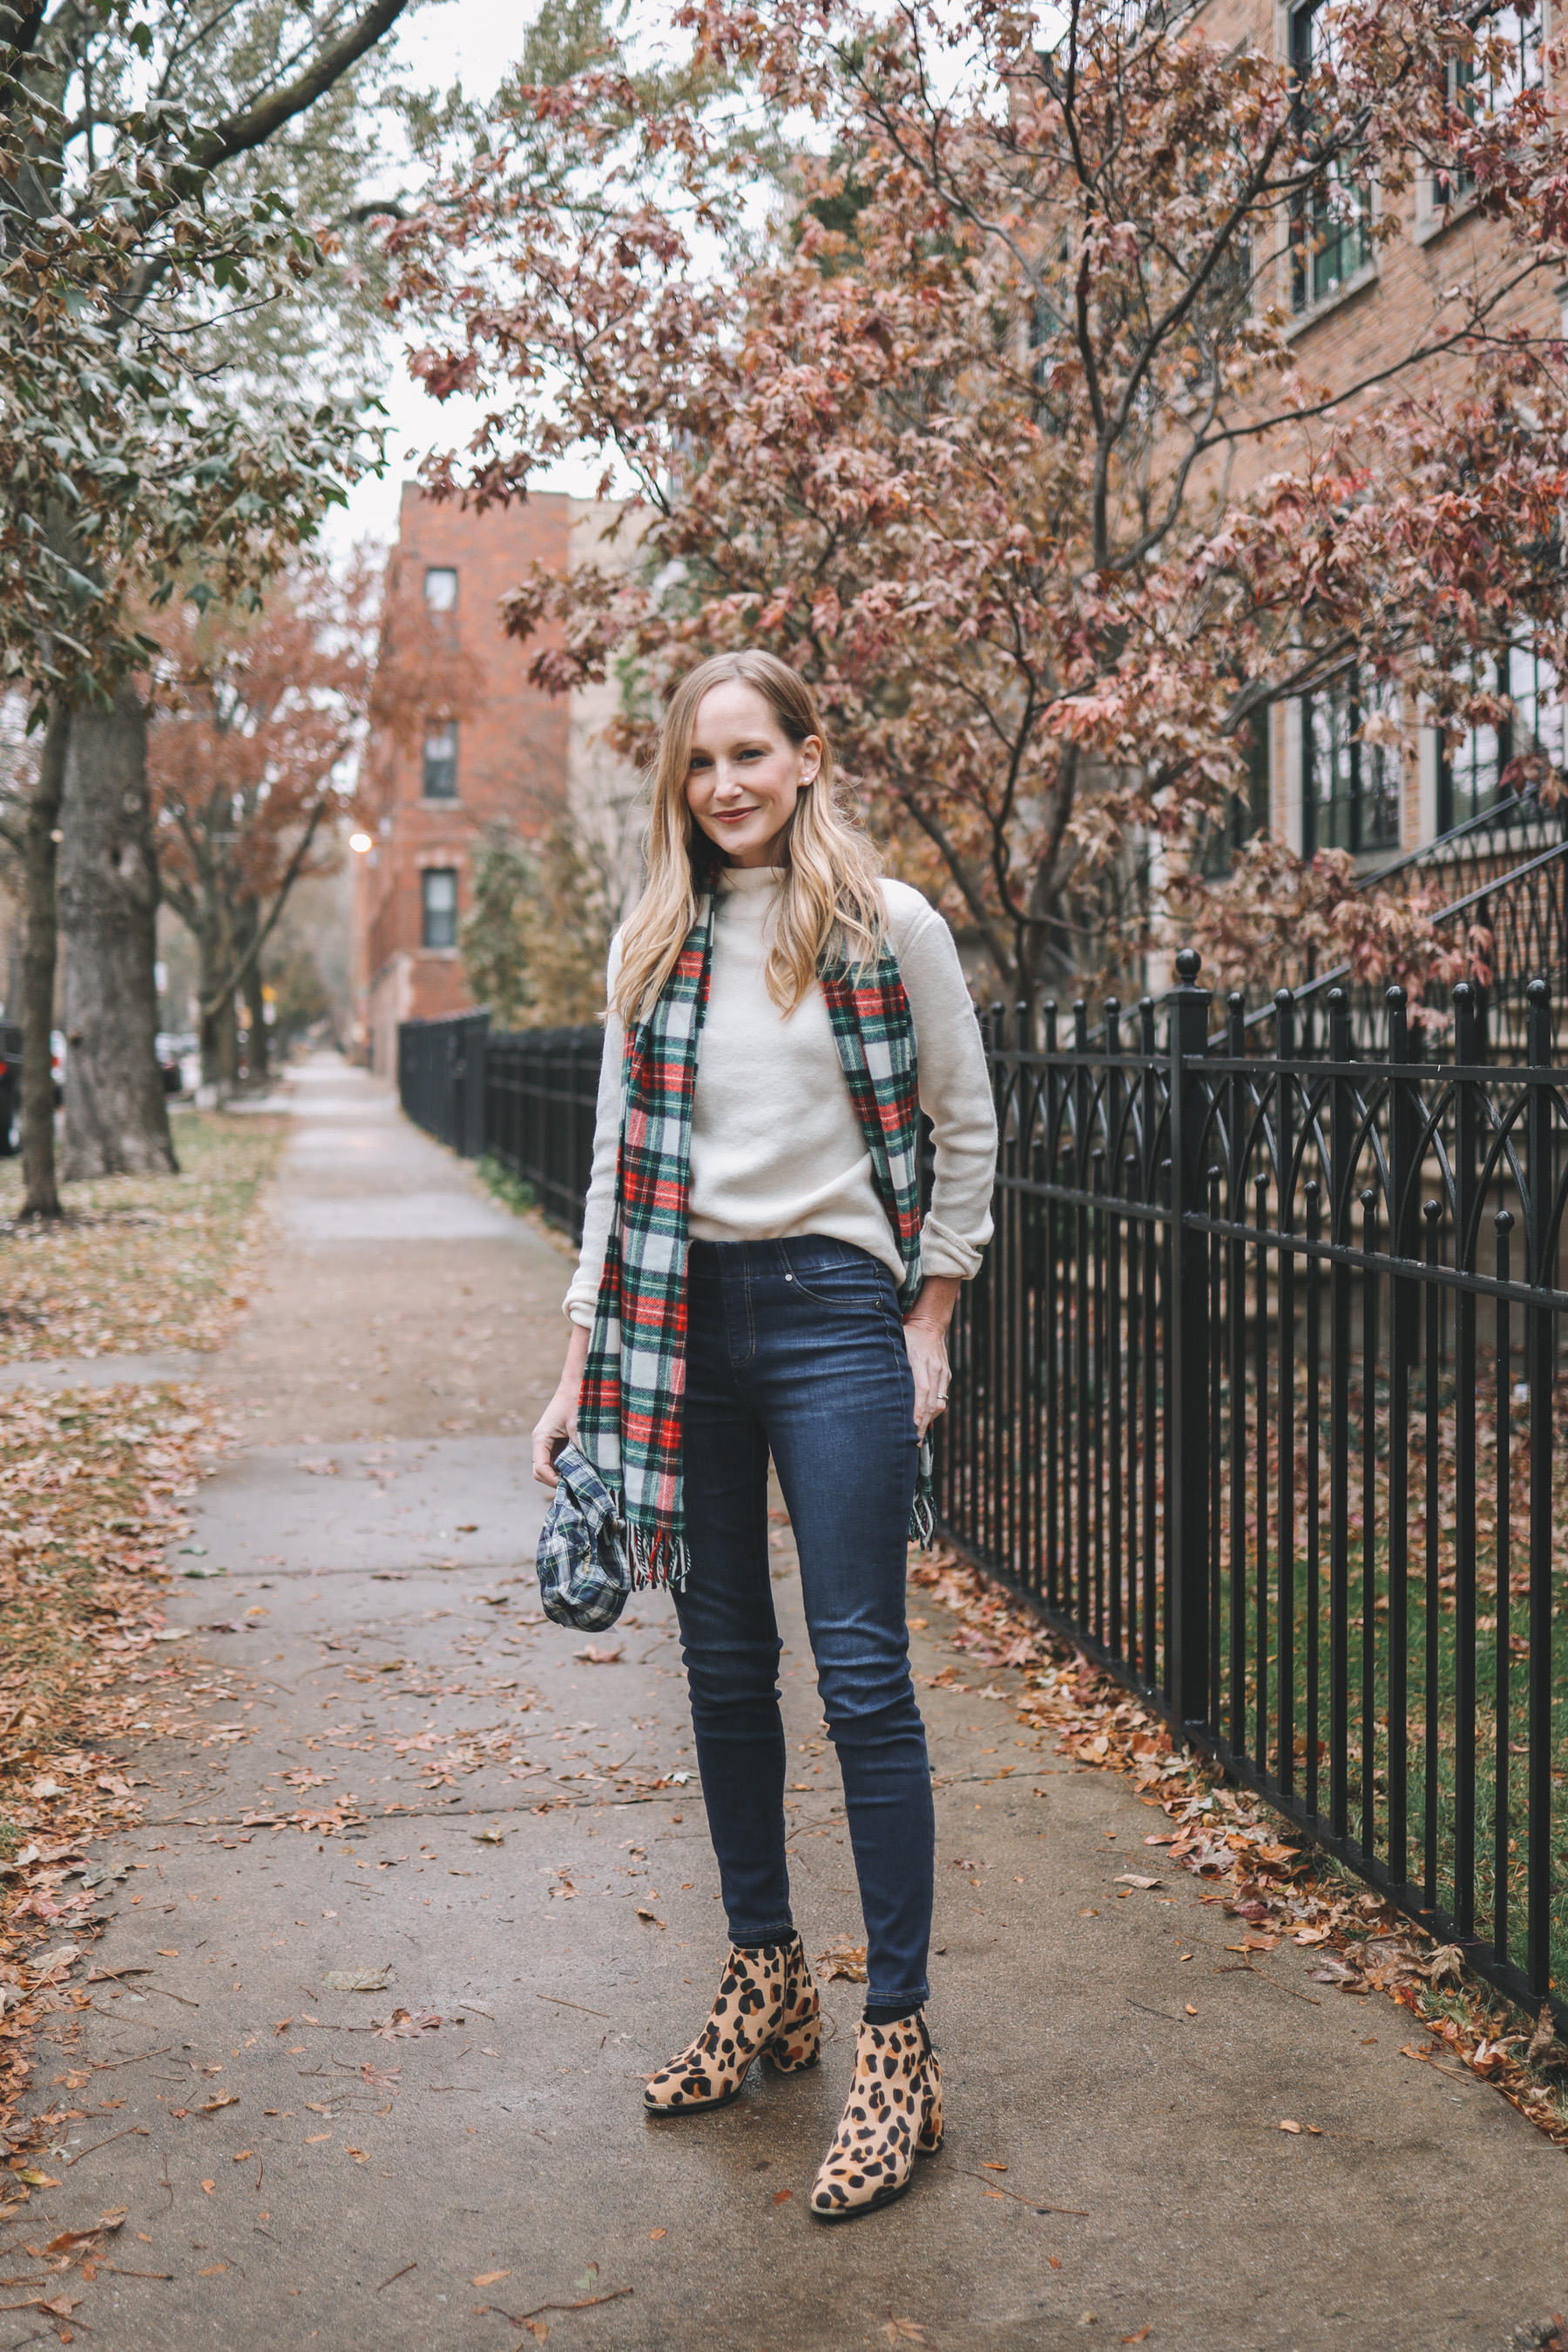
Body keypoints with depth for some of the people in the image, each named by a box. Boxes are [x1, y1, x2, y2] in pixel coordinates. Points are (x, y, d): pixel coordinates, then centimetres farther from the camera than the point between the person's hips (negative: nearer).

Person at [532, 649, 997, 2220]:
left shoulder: (889, 927, -2)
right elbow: (618, 1160, 9)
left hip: (832, 1309, -4)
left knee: (862, 1676, -5)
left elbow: (967, 1130, 4)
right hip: (684, 1316, 4)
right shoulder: (653, 945, 8)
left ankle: (897, 2045, 4)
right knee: (725, 1668, 11)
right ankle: (764, 1978, 28)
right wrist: (581, 1368, 6)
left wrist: (929, 1318, -1)